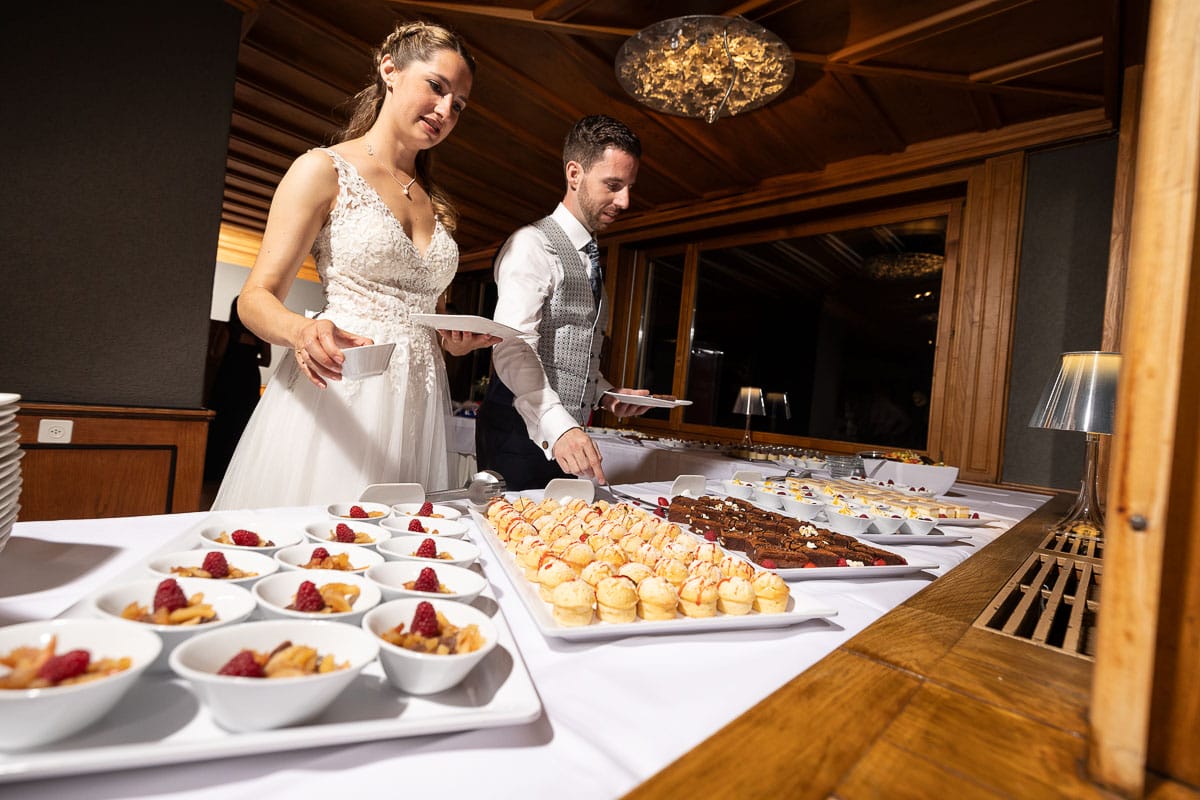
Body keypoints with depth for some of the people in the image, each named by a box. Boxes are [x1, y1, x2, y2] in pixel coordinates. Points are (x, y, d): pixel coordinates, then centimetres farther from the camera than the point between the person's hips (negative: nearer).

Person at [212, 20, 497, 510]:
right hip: (335, 399, -4)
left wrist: (455, 340, 1)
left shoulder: (436, 202, 18)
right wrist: (303, 331, -25)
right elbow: (256, 297, -4)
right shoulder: (325, 169, 1)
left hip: (417, 406, 5)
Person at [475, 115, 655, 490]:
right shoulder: (532, 244, -9)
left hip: (565, 434, 8)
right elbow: (513, 348, -23)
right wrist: (557, 426, -35)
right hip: (521, 433, -7)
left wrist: (606, 395, 7)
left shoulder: (589, 260, 18)